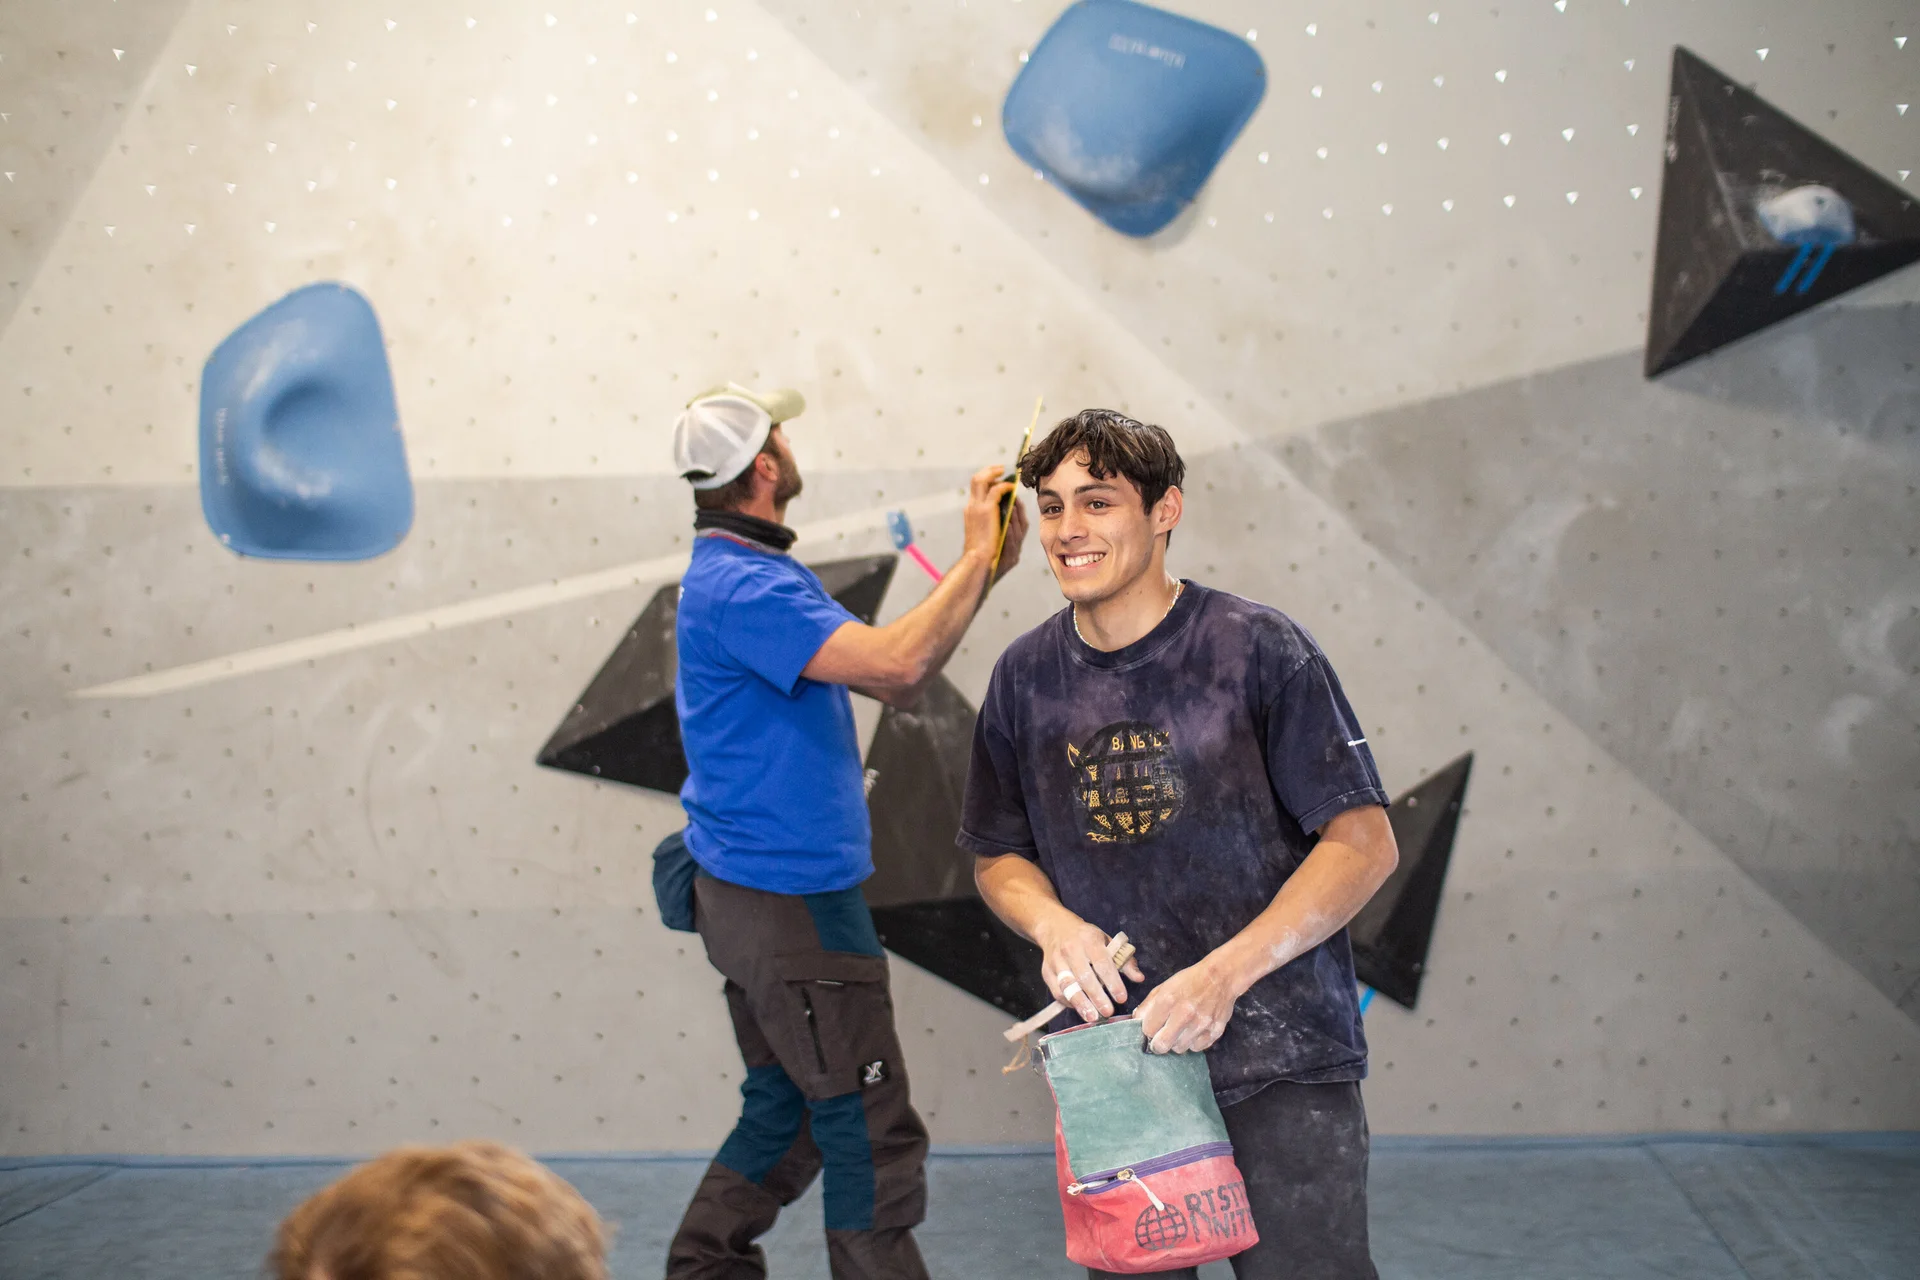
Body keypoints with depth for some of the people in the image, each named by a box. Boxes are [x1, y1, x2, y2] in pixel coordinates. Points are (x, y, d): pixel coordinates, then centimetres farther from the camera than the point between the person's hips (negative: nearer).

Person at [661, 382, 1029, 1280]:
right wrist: (975, 559, -20)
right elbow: (895, 666, -32)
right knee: (873, 1138, -3)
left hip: (747, 893, 11)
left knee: (785, 1110, 19)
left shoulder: (750, 575, 14)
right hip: (789, 901, -11)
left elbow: (894, 682, 11)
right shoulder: (743, 588, -20)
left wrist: (980, 573, 1)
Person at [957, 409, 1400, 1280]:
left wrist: (1224, 974, -19)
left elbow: (1363, 843, -11)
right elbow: (998, 856, 15)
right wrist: (1053, 925, -8)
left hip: (1278, 1061, -3)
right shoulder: (1027, 676, 4)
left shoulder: (1259, 648, -9)